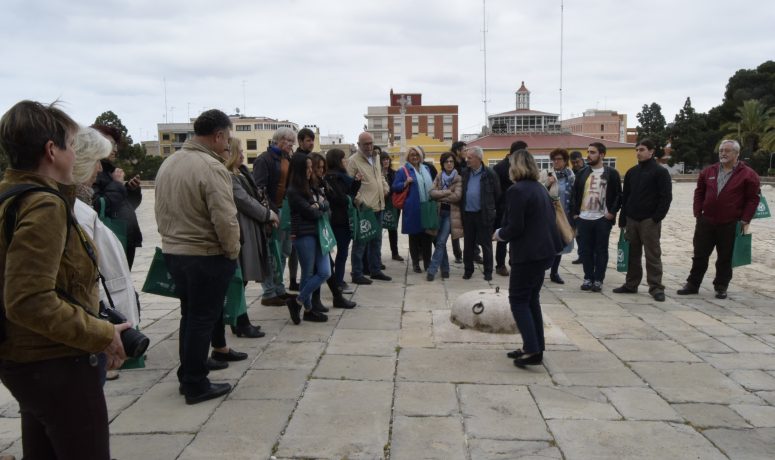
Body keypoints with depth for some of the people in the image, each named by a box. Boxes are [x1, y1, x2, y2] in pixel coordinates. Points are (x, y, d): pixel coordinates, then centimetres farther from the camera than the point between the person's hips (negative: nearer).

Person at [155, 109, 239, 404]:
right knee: (202, 320, 4)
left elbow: (160, 210, 12)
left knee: (189, 315, 20)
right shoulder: (211, 167, -20)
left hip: (173, 252, 8)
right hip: (207, 256, -8)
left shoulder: (168, 163, 7)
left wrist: (171, 238, 19)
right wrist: (233, 251, -9)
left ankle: (186, 376, 31)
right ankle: (196, 386, 15)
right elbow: (224, 219, -23)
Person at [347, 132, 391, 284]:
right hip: (363, 208, -8)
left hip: (377, 206, 8)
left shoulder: (376, 158, 14)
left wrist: (386, 188, 9)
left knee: (376, 241, 16)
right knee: (360, 242, -1)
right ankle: (357, 274, 7)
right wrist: (359, 200, -20)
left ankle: (375, 270, 27)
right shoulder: (354, 161, -10)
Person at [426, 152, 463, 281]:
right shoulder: (438, 177, 8)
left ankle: (432, 270, -5)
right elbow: (432, 193, -4)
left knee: (441, 242, -8)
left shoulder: (458, 179, -5)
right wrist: (447, 192, -16)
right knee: (440, 242, 8)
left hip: (451, 213, -4)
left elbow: (457, 196, -16)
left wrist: (440, 196, -9)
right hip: (439, 212, 5)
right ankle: (445, 269, 20)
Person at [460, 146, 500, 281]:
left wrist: (492, 208, 3)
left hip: (484, 214, -4)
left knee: (486, 244, 6)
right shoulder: (465, 172, 5)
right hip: (467, 213, 4)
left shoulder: (489, 173, -8)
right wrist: (462, 208, 7)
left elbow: (497, 193, -2)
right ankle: (468, 270, 22)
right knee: (468, 244, 11)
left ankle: (488, 271, 16)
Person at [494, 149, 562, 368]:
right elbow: (547, 219, 15)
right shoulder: (540, 188, 11)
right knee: (531, 299, 16)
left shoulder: (516, 190, -16)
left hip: (527, 253, -9)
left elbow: (514, 228, -20)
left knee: (518, 301, 0)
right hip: (543, 250, 9)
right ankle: (534, 347, 21)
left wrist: (499, 234, 0)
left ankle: (532, 350, -4)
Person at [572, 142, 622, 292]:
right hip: (583, 218, 3)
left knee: (601, 251, 3)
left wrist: (612, 212, -8)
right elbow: (575, 194, 12)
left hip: (603, 219, -3)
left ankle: (598, 280, 11)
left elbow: (618, 195, 0)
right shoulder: (582, 173, 10)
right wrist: (575, 213, 5)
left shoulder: (612, 173, -1)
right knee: (585, 250, 6)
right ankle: (588, 278, 16)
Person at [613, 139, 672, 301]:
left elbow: (666, 197, -9)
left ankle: (656, 288, 2)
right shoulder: (632, 172, 13)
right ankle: (631, 284, 20)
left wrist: (657, 217, -16)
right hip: (631, 220, 6)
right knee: (632, 254, 11)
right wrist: (623, 219, 9)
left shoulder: (660, 172, -4)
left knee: (653, 255, -3)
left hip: (649, 221, -6)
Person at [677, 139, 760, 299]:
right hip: (706, 222, 3)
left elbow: (753, 199, -3)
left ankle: (721, 287, 19)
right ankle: (692, 284, 17)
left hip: (730, 225, -3)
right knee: (699, 255, 8)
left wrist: (745, 221, -8)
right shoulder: (708, 171, 7)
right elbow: (699, 193, 13)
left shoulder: (748, 175, -4)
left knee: (725, 259, 7)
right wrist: (698, 214, 6)